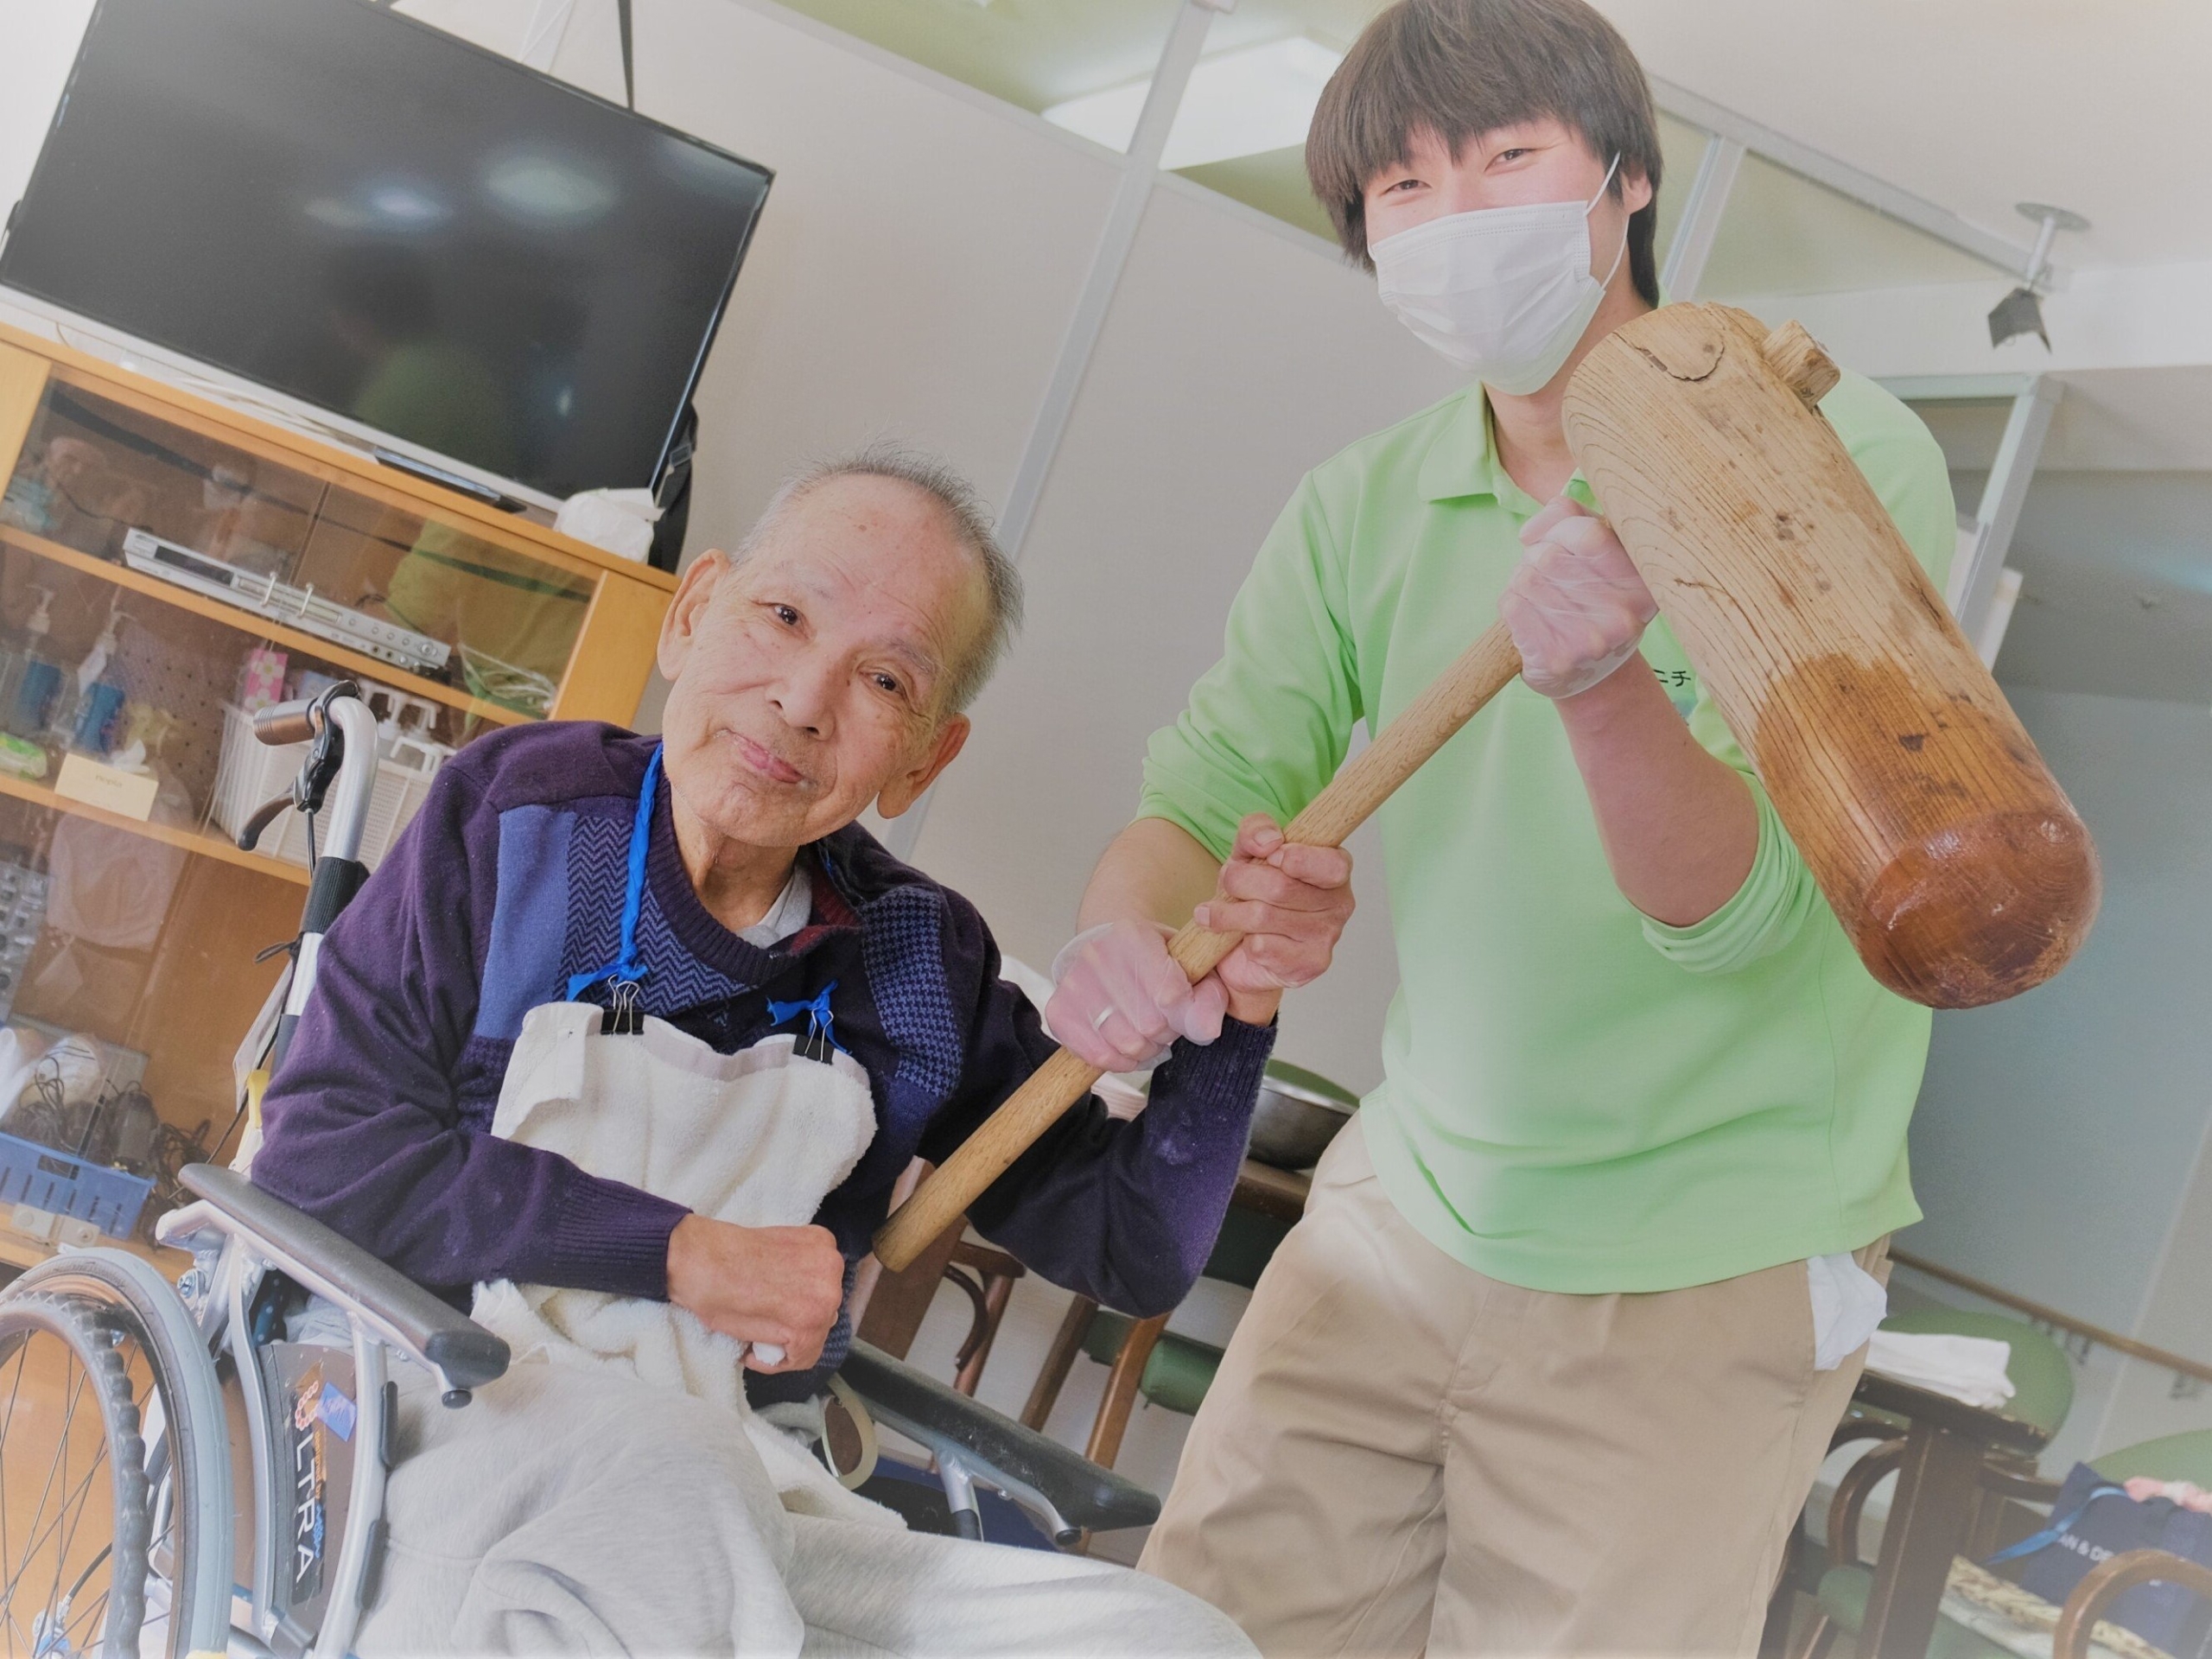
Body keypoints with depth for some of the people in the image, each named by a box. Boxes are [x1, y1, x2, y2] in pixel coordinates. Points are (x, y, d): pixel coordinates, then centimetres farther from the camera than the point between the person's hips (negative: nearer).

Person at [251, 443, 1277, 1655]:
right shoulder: (519, 815, -1)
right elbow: (317, 1157, -8)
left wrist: (1234, 1013, -4)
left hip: (736, 1489, 5)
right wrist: (678, 1252, -10)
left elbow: (1129, 1250, 13)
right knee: (666, 1468, -40)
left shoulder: (923, 964, 9)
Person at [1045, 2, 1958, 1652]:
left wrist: (1601, 679, -40)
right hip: (1401, 1208, 4)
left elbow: (1739, 911, -21)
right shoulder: (1361, 511, 3)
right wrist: (1125, 931, -26)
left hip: (1699, 1277, -4)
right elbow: (1211, 783, -2)